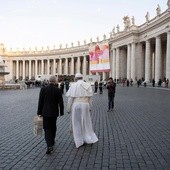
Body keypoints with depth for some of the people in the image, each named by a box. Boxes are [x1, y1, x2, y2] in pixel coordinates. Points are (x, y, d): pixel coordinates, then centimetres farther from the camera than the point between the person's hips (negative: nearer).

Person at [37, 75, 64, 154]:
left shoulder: (43, 89, -8)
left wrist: (39, 112, 2)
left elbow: (40, 101, -6)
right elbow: (60, 102, -5)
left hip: (46, 112, -1)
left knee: (47, 128, 0)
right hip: (54, 112, 2)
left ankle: (49, 145, -14)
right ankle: (52, 141, 36)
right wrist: (61, 112, 7)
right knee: (53, 127, 20)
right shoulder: (58, 90, -7)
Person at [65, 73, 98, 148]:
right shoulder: (88, 85, 4)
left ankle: (79, 141, 16)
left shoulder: (74, 85, -8)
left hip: (76, 106, -3)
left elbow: (71, 98, -9)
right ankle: (89, 138, 22)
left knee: (77, 123, 8)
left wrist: (68, 109, 0)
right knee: (86, 122, 17)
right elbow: (90, 98, 5)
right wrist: (89, 107, 14)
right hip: (85, 105, 3)